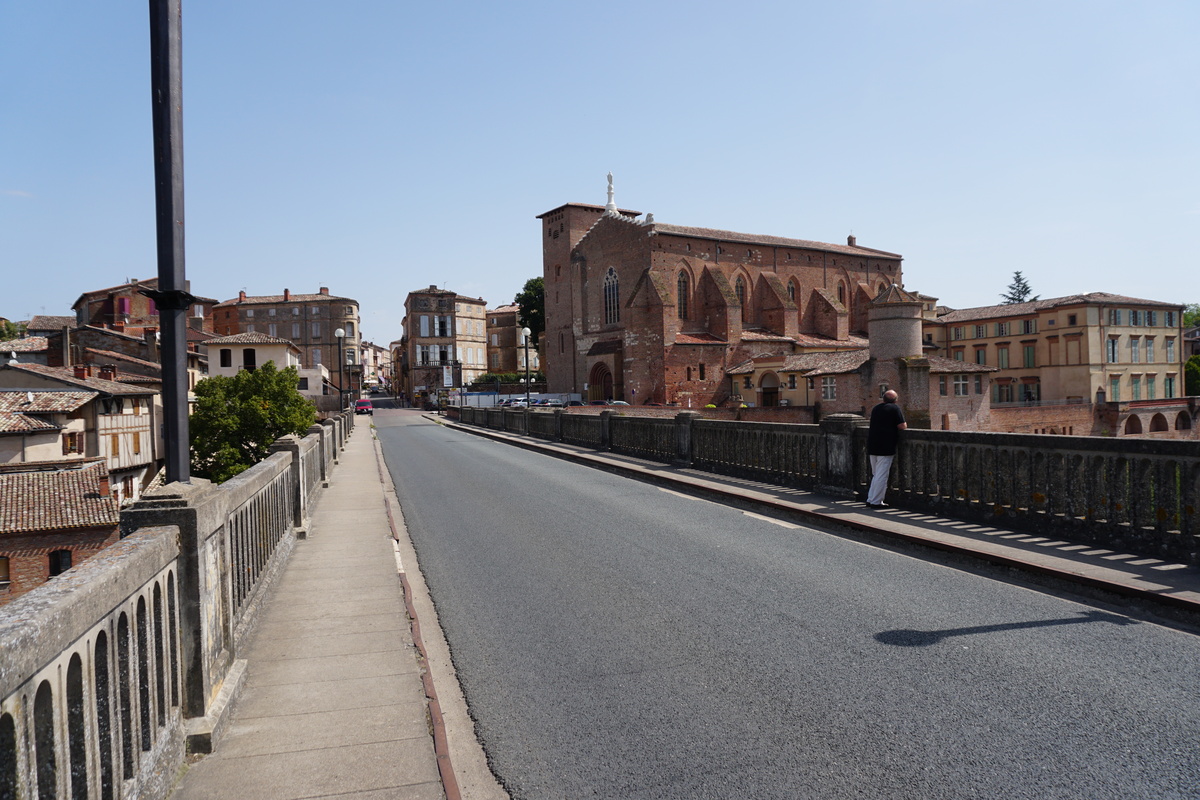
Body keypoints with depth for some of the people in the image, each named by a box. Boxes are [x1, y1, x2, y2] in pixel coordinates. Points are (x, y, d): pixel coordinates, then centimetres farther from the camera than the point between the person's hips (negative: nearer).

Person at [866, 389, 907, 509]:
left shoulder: (876, 408, 14)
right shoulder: (895, 408, -5)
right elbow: (902, 426, -10)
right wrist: (904, 424, 11)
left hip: (872, 446, 7)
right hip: (886, 447, -7)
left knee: (875, 474, 17)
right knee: (882, 475, -3)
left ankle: (870, 499, 17)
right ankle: (876, 502, -3)